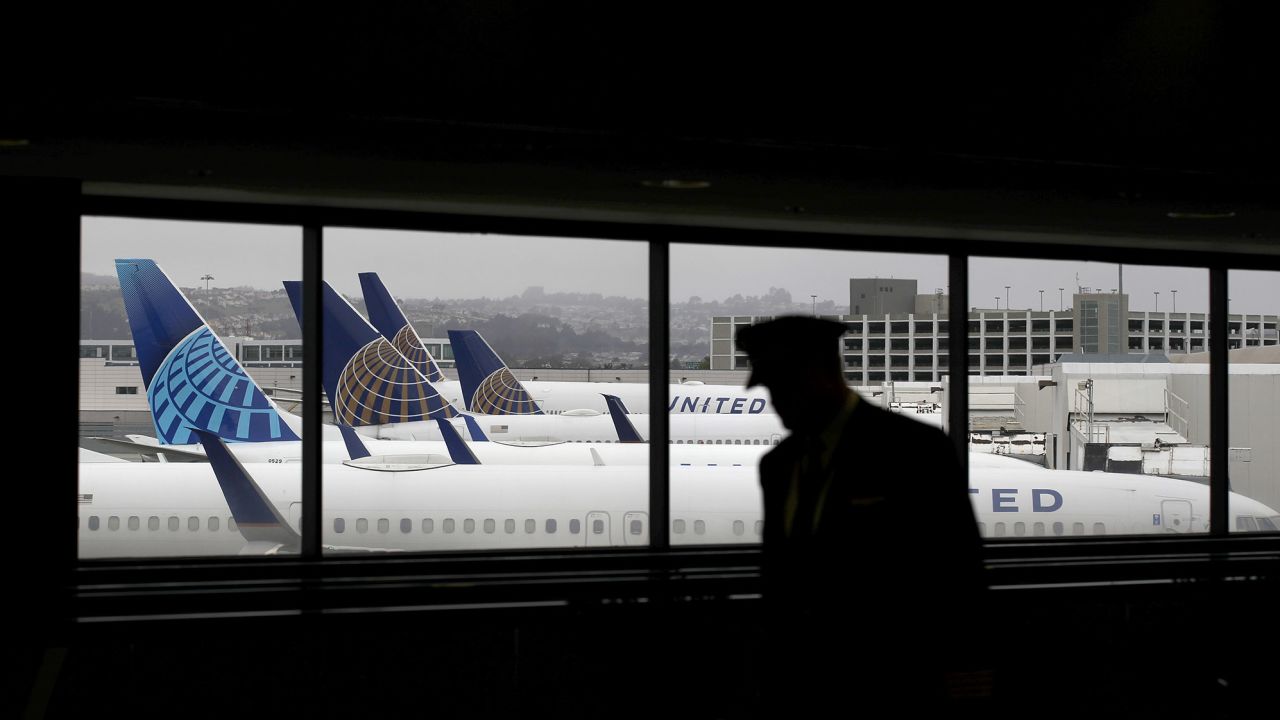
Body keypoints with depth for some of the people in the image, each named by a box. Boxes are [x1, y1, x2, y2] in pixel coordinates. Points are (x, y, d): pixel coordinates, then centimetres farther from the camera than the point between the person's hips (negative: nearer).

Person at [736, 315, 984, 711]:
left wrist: (923, 676, -10)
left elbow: (957, 571, -9)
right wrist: (778, 670, 8)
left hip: (885, 690, -5)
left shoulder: (914, 448, -10)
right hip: (796, 687, 6)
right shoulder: (777, 464, 10)